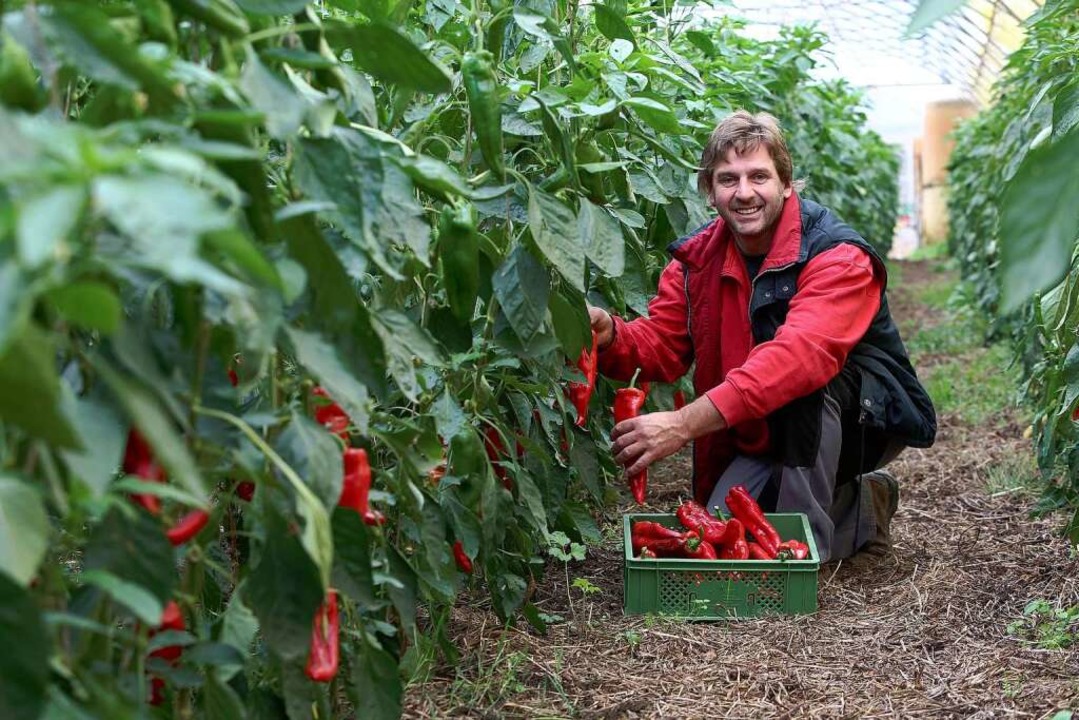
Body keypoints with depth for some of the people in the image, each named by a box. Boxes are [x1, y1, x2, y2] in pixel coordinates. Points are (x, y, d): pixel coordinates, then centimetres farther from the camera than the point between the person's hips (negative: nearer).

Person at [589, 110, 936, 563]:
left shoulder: (838, 256, -27)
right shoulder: (697, 257, -5)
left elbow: (800, 355, -42)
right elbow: (659, 344, -8)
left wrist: (686, 423, -52)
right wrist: (610, 336, -35)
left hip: (870, 415, -5)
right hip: (767, 437, 6)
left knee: (805, 379, -36)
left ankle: (808, 541, -19)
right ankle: (859, 513, 12)